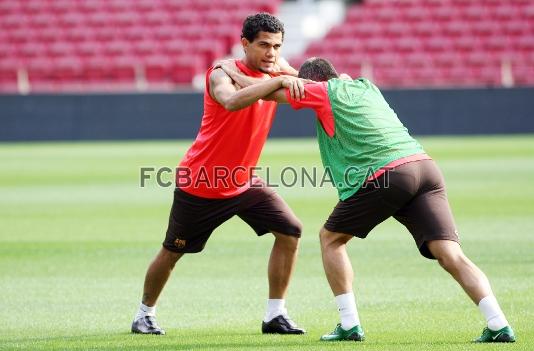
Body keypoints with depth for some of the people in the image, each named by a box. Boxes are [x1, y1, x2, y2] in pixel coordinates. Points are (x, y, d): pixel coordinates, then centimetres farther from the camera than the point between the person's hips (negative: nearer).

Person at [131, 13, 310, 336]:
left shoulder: (277, 71, -3)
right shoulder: (222, 74, -22)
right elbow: (232, 101, -44)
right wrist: (279, 81, -49)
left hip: (245, 182, 6)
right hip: (200, 184, -6)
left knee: (290, 231, -9)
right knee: (172, 252, 7)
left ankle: (276, 315, -2)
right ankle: (145, 314, 29)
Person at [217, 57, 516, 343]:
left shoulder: (325, 91, 12)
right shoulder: (366, 87, 31)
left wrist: (233, 73, 38)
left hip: (384, 175, -6)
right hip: (425, 167, 6)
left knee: (331, 238, 17)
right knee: (451, 255, -5)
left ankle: (349, 325, 10)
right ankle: (499, 325, -22)